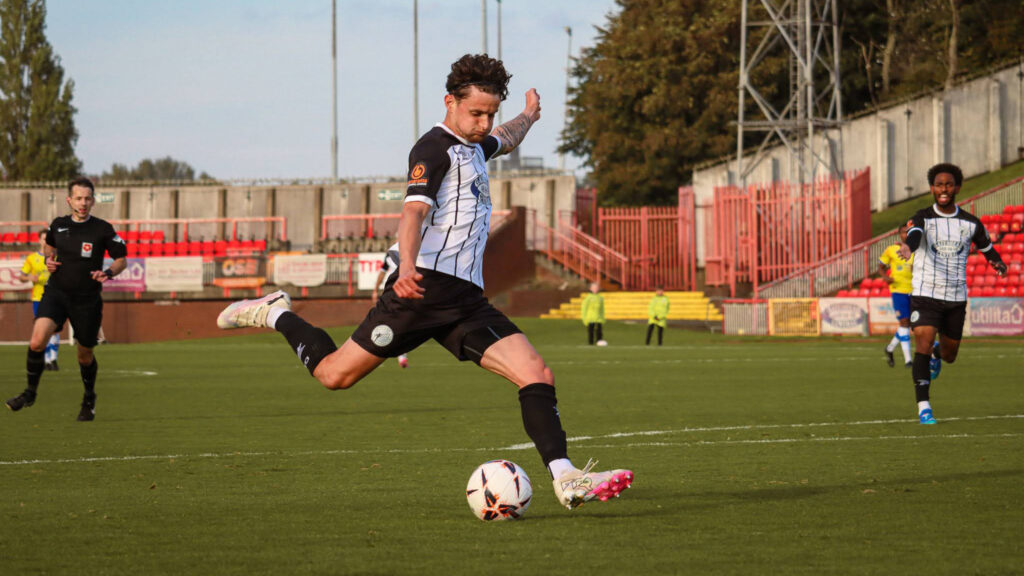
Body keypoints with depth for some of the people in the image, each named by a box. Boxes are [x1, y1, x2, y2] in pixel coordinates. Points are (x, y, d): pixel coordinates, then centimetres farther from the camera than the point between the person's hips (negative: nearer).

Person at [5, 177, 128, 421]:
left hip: (87, 300, -1)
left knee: (85, 355, 11)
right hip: (56, 293, 1)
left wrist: (108, 272, -18)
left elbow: (121, 260, 3)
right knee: (37, 341, -20)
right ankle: (30, 392, -2)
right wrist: (49, 259, 2)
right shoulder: (58, 225, 3)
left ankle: (89, 399, 38)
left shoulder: (103, 229, -6)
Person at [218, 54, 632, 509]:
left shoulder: (474, 147, 24)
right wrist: (407, 268, -39)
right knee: (336, 375, -3)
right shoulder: (434, 148, -5)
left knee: (536, 375, -10)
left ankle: (565, 479, -18)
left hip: (466, 300, 8)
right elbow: (414, 210, -22)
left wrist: (529, 117, 70)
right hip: (426, 285, -8)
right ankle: (275, 315, 23)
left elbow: (505, 140, 52)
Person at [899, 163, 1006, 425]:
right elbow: (914, 233, -30)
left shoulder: (970, 224, 4)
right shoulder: (923, 218, -6)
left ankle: (937, 353, 53)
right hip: (925, 295, -3)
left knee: (949, 356, 14)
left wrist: (997, 262, 5)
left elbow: (986, 247, 21)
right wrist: (908, 246, -50)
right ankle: (923, 407, -19)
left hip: (956, 298, 3)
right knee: (923, 343, -20)